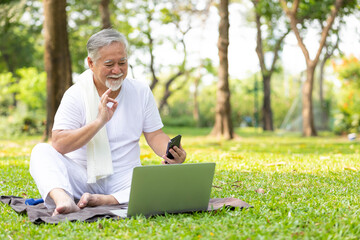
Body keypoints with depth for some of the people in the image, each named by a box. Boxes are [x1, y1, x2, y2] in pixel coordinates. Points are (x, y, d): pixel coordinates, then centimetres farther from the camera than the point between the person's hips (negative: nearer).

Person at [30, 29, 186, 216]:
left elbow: (155, 135, 8)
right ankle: (63, 199, -52)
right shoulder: (76, 95, -4)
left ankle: (103, 200, -41)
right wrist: (99, 122, -26)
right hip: (82, 177, -1)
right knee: (41, 151, -25)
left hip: (125, 179, 2)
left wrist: (171, 151, -16)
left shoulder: (141, 92, 6)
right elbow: (58, 144, -15)